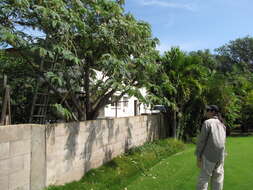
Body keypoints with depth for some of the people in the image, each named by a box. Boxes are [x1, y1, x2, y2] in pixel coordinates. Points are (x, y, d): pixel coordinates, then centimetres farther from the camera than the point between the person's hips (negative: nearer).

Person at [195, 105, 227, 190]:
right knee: (217, 178, 11)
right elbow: (223, 141, 15)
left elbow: (201, 140, -14)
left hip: (209, 154, -7)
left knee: (204, 178, 0)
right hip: (220, 155, 7)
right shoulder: (222, 124, 11)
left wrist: (198, 156, -9)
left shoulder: (207, 122, -12)